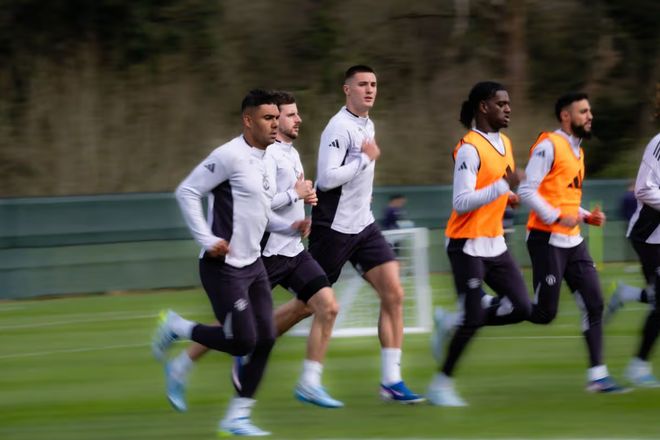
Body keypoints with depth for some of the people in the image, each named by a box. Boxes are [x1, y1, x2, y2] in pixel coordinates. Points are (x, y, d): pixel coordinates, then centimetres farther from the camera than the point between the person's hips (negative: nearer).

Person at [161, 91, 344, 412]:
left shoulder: (290, 153, 13)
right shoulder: (268, 154, -17)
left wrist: (306, 195, 9)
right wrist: (296, 194, -16)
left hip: (293, 251, 8)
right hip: (266, 253, -8)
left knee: (327, 307, -6)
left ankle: (309, 384, -2)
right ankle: (179, 369, 18)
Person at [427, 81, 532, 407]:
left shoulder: (504, 143, 11)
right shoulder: (469, 148, -16)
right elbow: (461, 202, -23)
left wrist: (507, 195, 5)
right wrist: (504, 186, -28)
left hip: (494, 243, 8)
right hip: (468, 245, -8)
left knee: (521, 308, 0)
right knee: (473, 318, -8)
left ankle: (451, 324, 16)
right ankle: (441, 384, 6)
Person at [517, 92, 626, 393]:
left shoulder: (577, 151, 18)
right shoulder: (548, 146, -10)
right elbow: (527, 191, -16)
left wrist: (587, 217, 9)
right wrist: (558, 217, -23)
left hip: (572, 240, 8)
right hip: (547, 240, -8)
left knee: (594, 304, 0)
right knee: (544, 312, -8)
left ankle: (597, 376, 1)